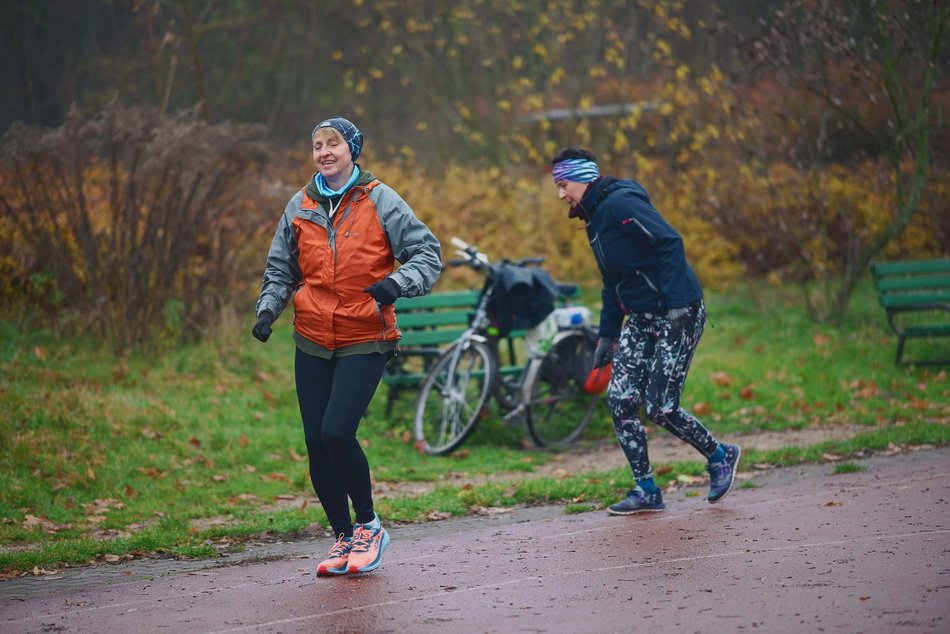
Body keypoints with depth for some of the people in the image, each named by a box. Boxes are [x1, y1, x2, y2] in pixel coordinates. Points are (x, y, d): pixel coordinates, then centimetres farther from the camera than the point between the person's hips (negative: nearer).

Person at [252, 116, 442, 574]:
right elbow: (281, 268, 20)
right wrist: (268, 309, 3)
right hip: (312, 342, 5)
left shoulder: (380, 201, -4)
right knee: (316, 443, 1)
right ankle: (344, 538, 17)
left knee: (338, 432, -18)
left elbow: (427, 253, -4)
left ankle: (368, 525, 3)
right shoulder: (301, 206, 8)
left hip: (364, 341, -4)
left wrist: (396, 283, -23)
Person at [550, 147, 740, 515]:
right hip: (641, 319, 9)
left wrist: (675, 304, -28)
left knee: (660, 408, -8)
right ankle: (646, 490, 8)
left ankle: (720, 457, 17)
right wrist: (607, 335, 19)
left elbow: (670, 242, -23)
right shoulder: (595, 219, 16)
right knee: (620, 400, -1)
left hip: (678, 315, -9)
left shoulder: (620, 204, -14)